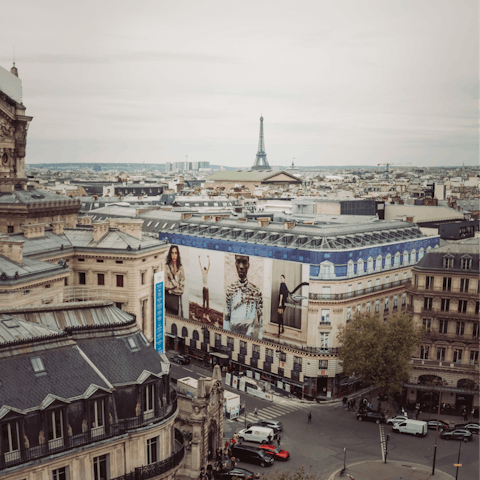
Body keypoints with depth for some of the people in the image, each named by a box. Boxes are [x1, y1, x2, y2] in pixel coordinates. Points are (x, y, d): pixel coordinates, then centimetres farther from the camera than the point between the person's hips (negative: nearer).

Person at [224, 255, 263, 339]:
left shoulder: (256, 291, -4)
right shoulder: (229, 290, 1)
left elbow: (261, 322, 0)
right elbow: (226, 318, 4)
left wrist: (259, 340, -4)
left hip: (250, 336, -1)